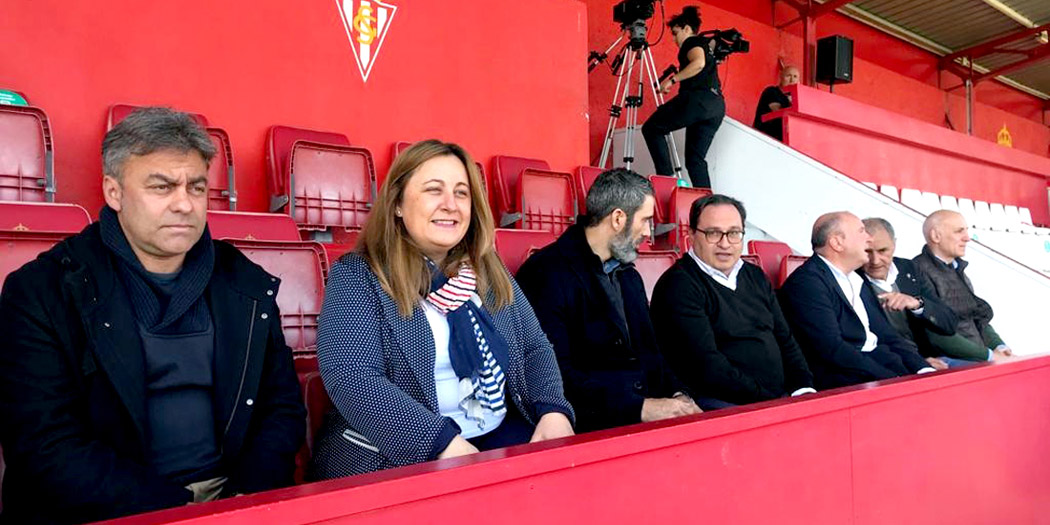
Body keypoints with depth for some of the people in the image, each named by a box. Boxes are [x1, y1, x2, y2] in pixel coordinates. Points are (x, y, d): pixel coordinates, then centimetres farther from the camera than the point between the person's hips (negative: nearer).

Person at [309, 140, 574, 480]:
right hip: (391, 458, -5)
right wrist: (444, 442, -25)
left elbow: (534, 348, 12)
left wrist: (554, 410, -8)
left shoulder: (489, 272, 11)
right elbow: (351, 378, -17)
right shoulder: (357, 276, -6)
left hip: (497, 439, 6)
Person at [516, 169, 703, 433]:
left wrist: (677, 394, 4)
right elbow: (554, 376, -17)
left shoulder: (629, 275, 20)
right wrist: (640, 408, -19)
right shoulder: (549, 273, -10)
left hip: (645, 410, 8)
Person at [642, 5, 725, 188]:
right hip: (717, 106, 9)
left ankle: (667, 178, -15)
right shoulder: (706, 46, 33)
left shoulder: (693, 42, 5)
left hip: (698, 98, -9)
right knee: (695, 158, 7)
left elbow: (698, 63, -17)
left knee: (651, 128, -4)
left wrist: (672, 79, -13)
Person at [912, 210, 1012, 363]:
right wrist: (989, 355, -14)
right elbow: (937, 335, -17)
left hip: (979, 358, 9)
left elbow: (979, 318, 23)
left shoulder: (958, 270, 18)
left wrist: (999, 346, 4)